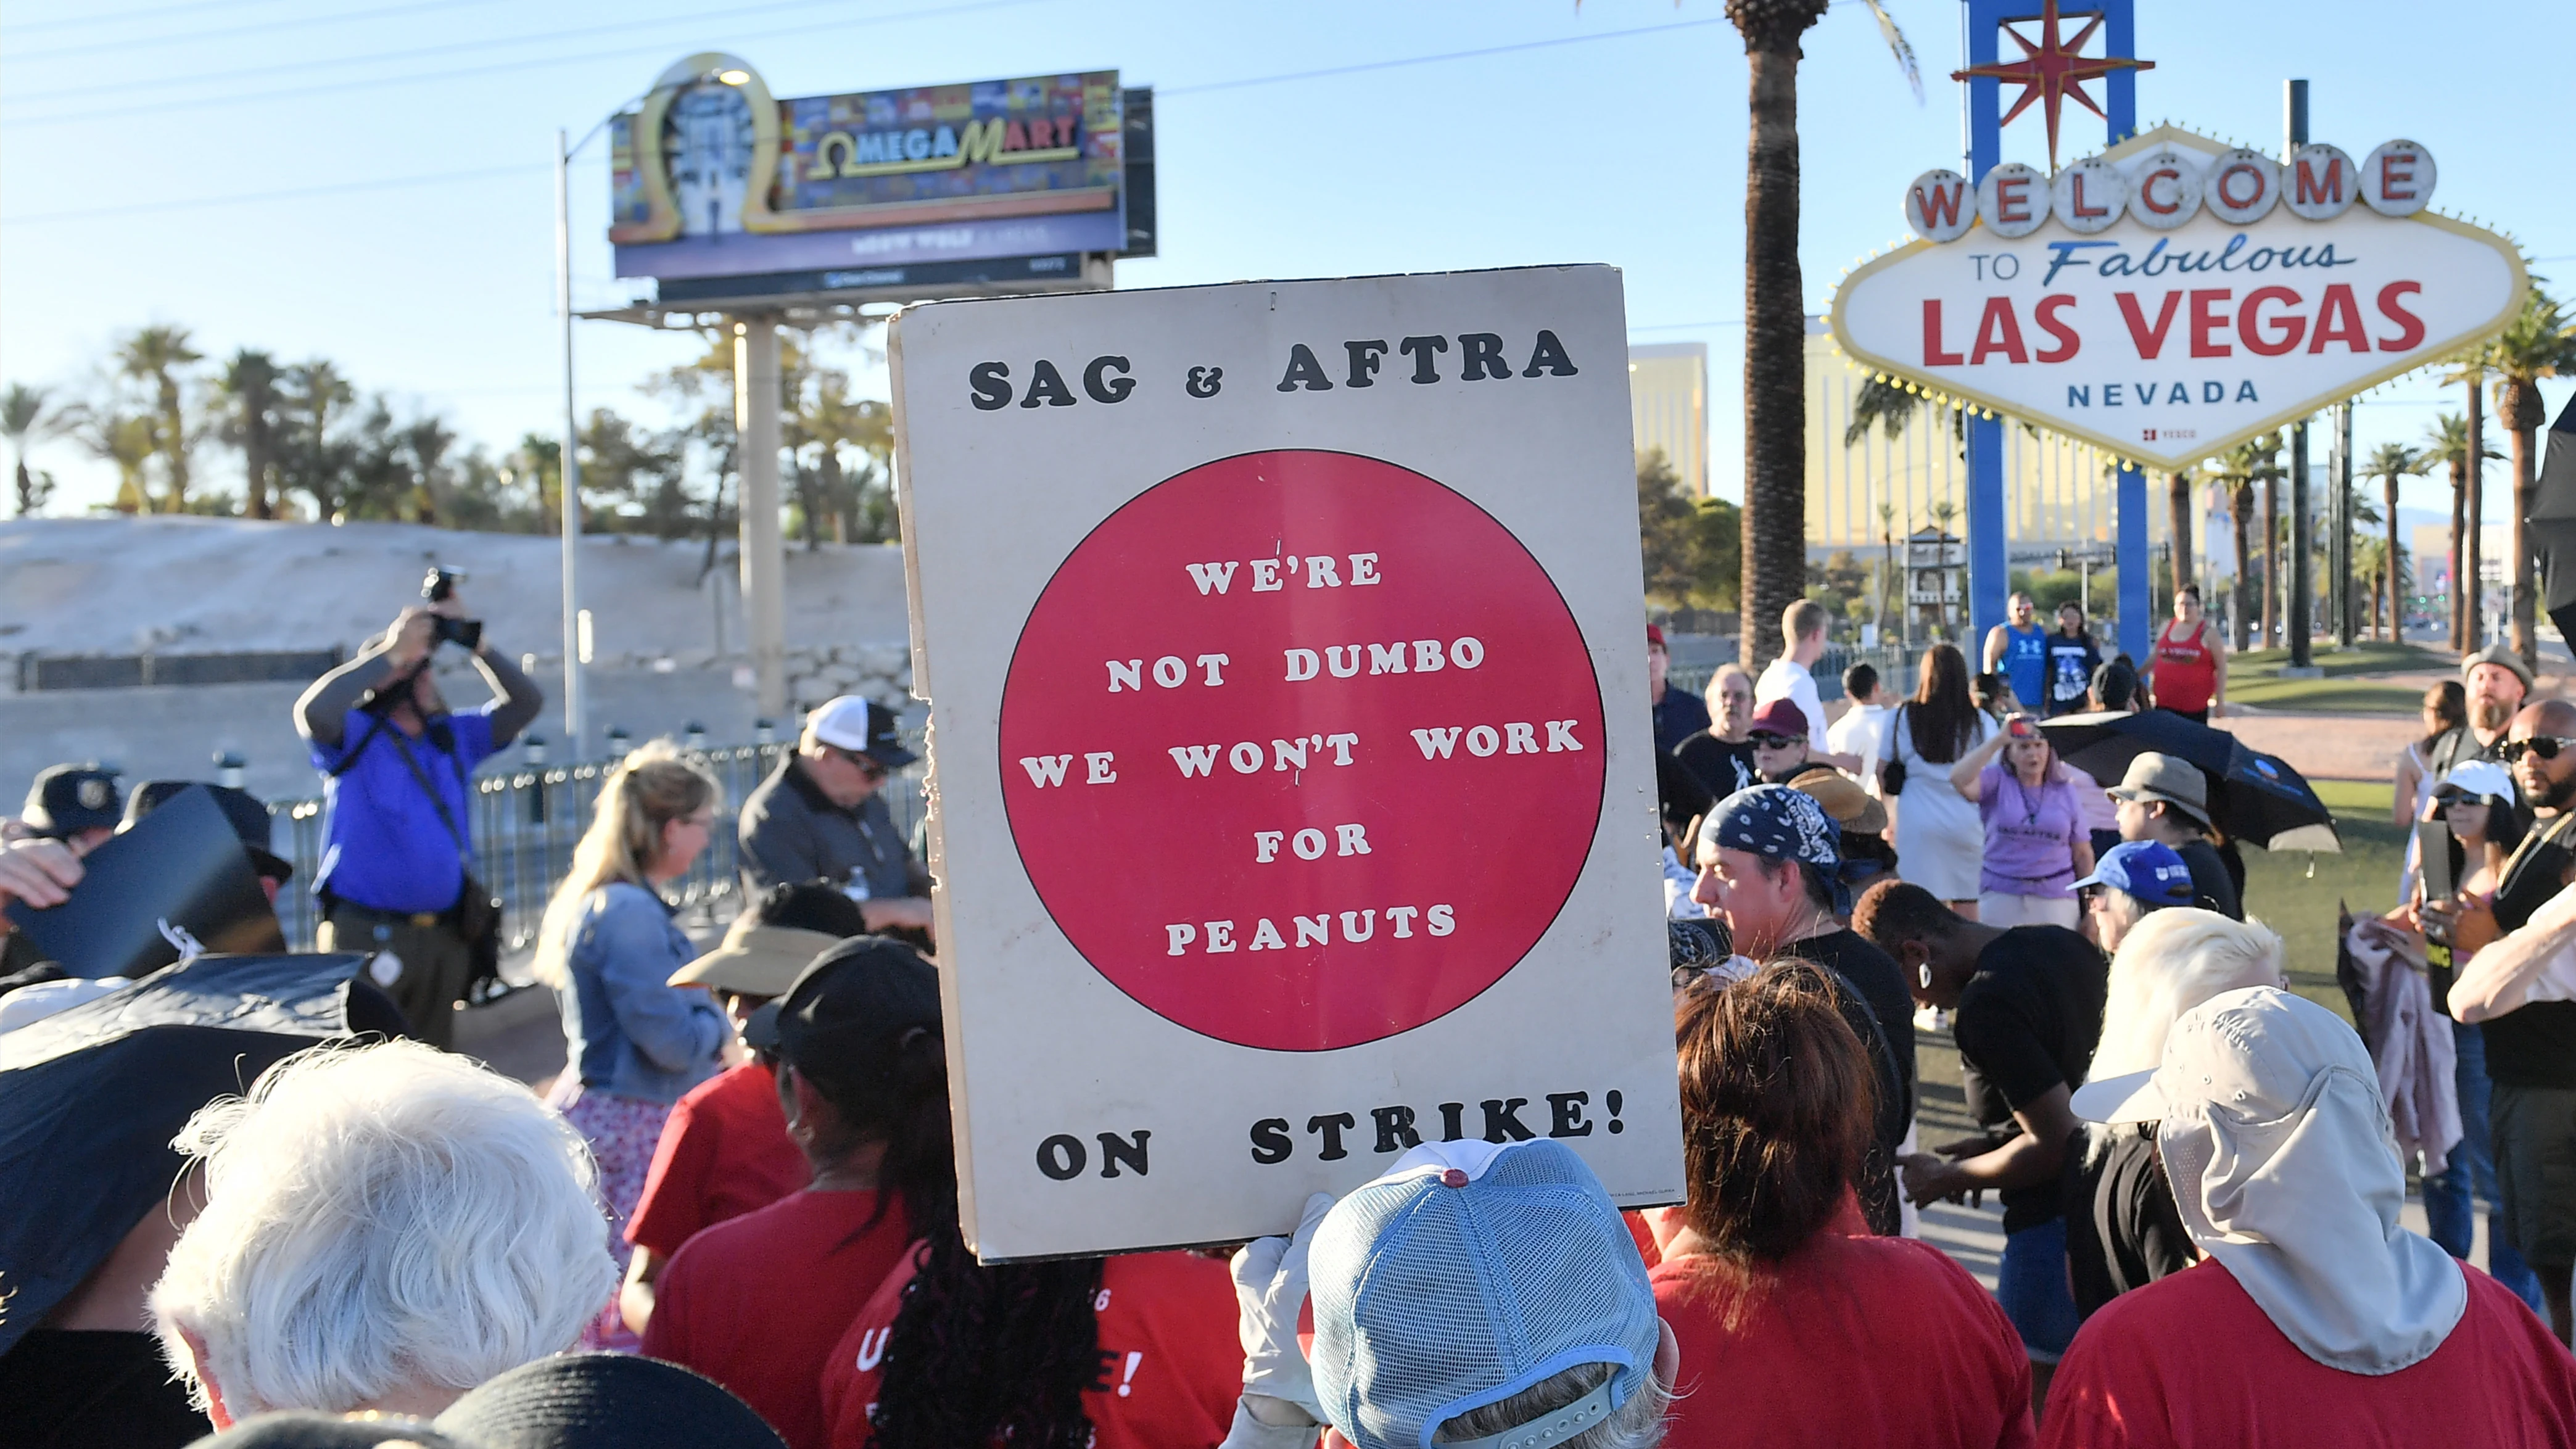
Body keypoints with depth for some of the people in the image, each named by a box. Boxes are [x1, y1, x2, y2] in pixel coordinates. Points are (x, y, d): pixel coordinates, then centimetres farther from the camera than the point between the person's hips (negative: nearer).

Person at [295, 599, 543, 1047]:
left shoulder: (454, 737, 15)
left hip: (445, 937, 6)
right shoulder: (355, 735, -2)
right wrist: (394, 652, -17)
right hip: (367, 937, -6)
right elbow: (313, 710, -23)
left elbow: (526, 702, 12)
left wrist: (478, 645, 0)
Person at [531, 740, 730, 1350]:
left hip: (594, 1111, 11)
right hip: (631, 1123, -11)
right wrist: (719, 1022, -2)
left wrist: (706, 1020, 6)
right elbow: (673, 1041, -21)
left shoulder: (598, 902, 12)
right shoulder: (629, 912, -19)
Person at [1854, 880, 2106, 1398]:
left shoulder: (1986, 1007, -22)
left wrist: (1949, 1176, -8)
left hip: (2055, 1225, -9)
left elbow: (2056, 1144, -22)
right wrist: (1984, 1149, 15)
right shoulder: (2067, 946, 6)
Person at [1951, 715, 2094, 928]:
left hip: (2055, 897, 1)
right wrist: (1998, 740, -16)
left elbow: (2082, 854, 12)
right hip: (2001, 895, -1)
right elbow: (1960, 780, -19)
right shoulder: (1997, 781, 3)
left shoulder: (2066, 791, 9)